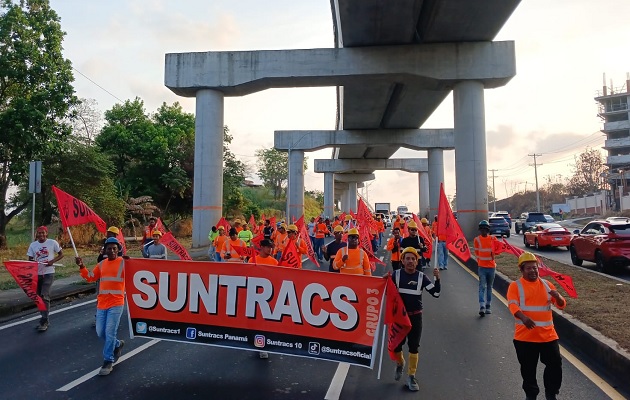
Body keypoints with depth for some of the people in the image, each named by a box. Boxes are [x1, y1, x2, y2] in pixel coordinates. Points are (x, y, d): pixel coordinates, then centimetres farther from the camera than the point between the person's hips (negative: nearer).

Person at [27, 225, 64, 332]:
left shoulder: (53, 242, -4)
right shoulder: (33, 245, 5)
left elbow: (61, 254, 2)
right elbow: (30, 259, 6)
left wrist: (52, 261, -14)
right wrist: (32, 263, -17)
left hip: (48, 273, -5)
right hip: (37, 273, 5)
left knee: (45, 296, -14)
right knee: (39, 297, 11)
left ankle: (44, 322, -9)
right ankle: (44, 320, 24)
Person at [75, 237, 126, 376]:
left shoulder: (124, 262, -5)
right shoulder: (101, 264, 11)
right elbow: (90, 277, 17)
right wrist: (82, 267, 3)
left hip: (116, 303, -6)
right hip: (102, 303, 6)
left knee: (110, 333, -6)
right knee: (100, 332, 11)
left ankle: (108, 362, 6)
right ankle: (117, 345, 37)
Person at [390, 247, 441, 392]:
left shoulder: (421, 277, -5)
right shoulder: (396, 274, -6)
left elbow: (436, 293, -7)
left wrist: (437, 279, -22)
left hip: (415, 316, 0)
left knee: (413, 347, 5)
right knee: (396, 345, 7)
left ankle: (411, 376, 21)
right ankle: (400, 364, 40)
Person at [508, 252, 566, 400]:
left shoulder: (547, 285, 9)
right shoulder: (515, 286, -4)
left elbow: (562, 305, 9)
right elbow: (513, 305, -18)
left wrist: (558, 297, -15)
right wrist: (523, 317, -38)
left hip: (548, 335, 3)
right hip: (525, 336, -3)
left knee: (555, 364, 5)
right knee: (528, 368, 9)